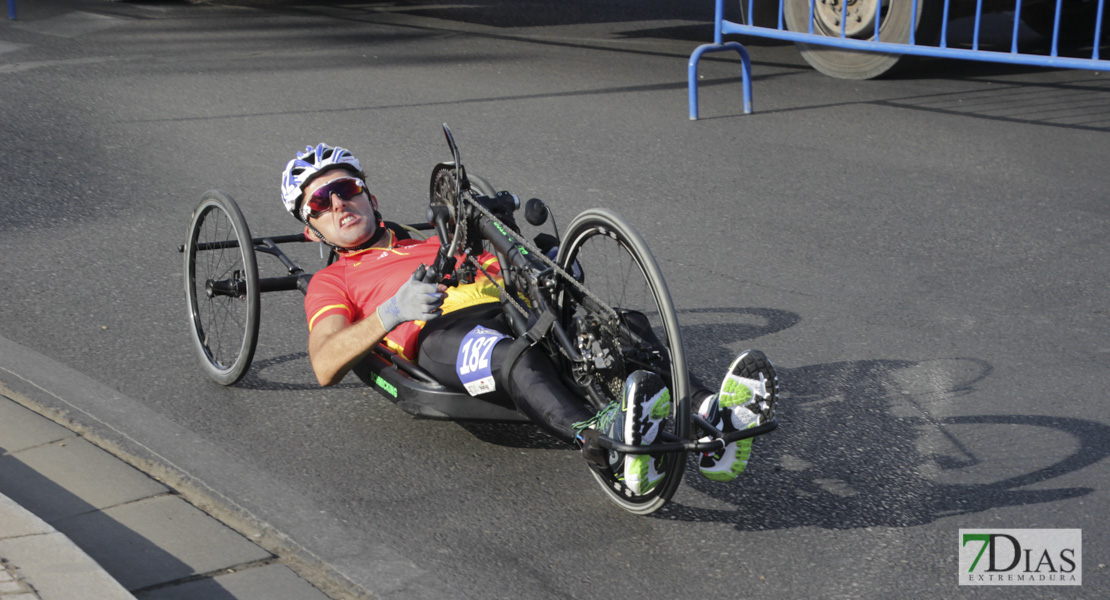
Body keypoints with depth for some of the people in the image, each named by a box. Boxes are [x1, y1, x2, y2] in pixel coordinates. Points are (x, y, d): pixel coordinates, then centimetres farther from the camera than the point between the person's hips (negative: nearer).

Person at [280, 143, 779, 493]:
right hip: (440, 334, -5)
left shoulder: (438, 245, 41)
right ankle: (603, 442, -68)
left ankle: (709, 418, -51)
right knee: (513, 358, -41)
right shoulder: (332, 283, 27)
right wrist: (391, 312, -10)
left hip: (506, 308, 5)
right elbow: (325, 366, 6)